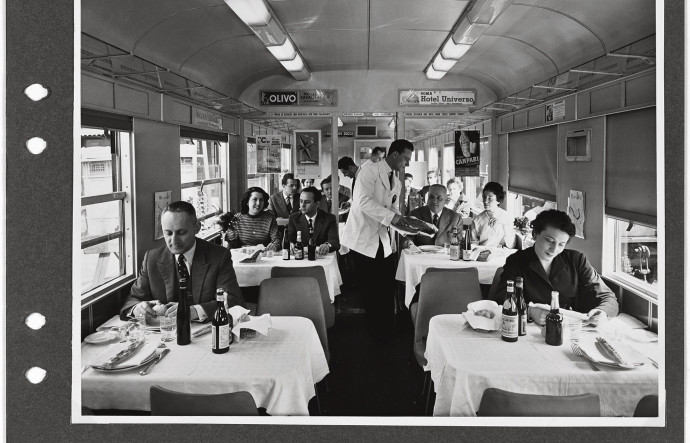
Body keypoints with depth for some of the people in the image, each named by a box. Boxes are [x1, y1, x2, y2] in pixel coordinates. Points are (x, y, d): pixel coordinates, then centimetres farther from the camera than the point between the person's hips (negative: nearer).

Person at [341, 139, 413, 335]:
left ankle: (386, 329, 18)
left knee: (387, 285, 4)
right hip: (363, 239, -7)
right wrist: (391, 217, -25)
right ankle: (376, 328, 15)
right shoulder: (370, 170, -9)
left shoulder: (397, 183, 16)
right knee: (371, 288, 0)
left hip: (383, 240, 7)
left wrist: (403, 223, -3)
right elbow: (363, 201, -21)